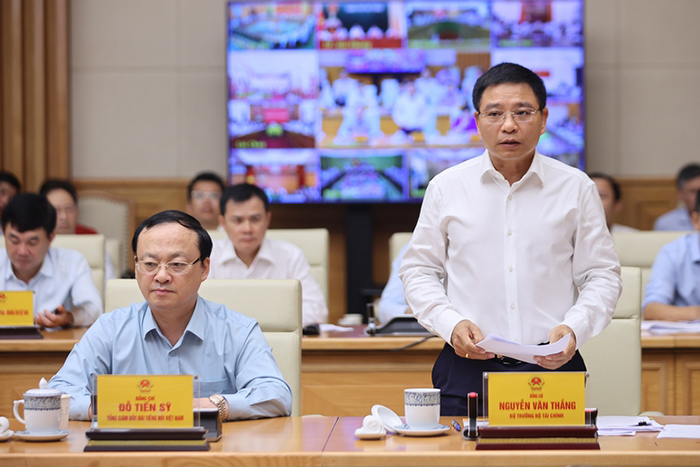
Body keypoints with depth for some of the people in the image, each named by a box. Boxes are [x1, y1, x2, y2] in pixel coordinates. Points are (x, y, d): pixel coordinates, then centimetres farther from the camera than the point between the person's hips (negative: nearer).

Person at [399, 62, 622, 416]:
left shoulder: (576, 188, 7)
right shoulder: (446, 188, 7)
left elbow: (602, 275, 9)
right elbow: (418, 271, 11)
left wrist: (574, 328, -9)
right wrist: (450, 324, -6)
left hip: (553, 366, 0)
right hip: (468, 369, 0)